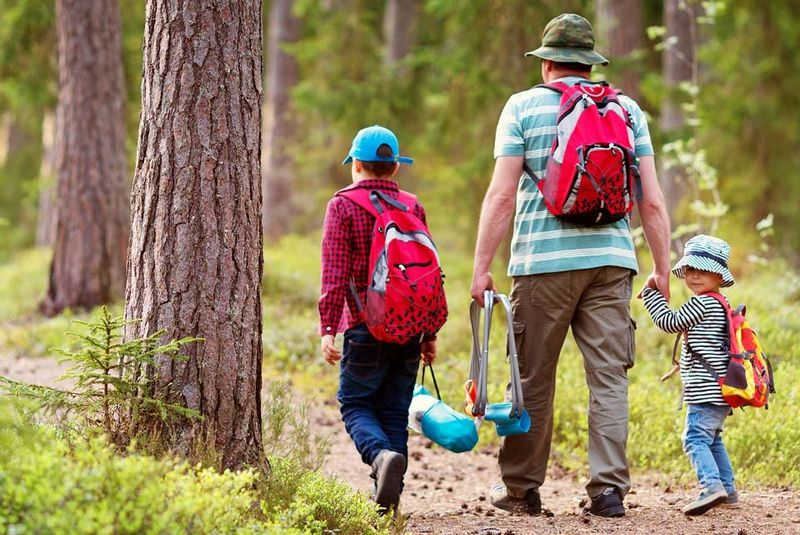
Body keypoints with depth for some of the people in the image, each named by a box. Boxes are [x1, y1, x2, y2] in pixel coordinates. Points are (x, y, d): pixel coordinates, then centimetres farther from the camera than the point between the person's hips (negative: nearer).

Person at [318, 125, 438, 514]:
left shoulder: (343, 206, -2)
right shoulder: (413, 208, 11)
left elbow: (335, 273, -9)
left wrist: (327, 327, -9)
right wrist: (430, 333, 16)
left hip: (366, 326, -4)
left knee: (355, 403, 5)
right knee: (395, 410, 9)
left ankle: (383, 455, -23)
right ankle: (388, 496, 5)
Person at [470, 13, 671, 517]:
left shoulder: (524, 107, 3)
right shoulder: (628, 110, 10)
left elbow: (502, 195, -4)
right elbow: (653, 201, 5)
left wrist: (481, 268, -1)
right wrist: (662, 269, 11)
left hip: (544, 262, -2)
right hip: (611, 259, 2)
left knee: (533, 380, 6)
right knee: (609, 377, 2)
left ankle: (521, 487, 14)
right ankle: (609, 489, -3)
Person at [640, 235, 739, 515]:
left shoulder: (702, 303, -13)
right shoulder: (721, 305, 17)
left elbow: (669, 322, -12)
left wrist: (651, 291, -4)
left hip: (706, 392, -10)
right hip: (719, 392, 10)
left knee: (695, 437, -16)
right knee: (712, 439, 21)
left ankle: (711, 485, -31)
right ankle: (728, 492, 24)